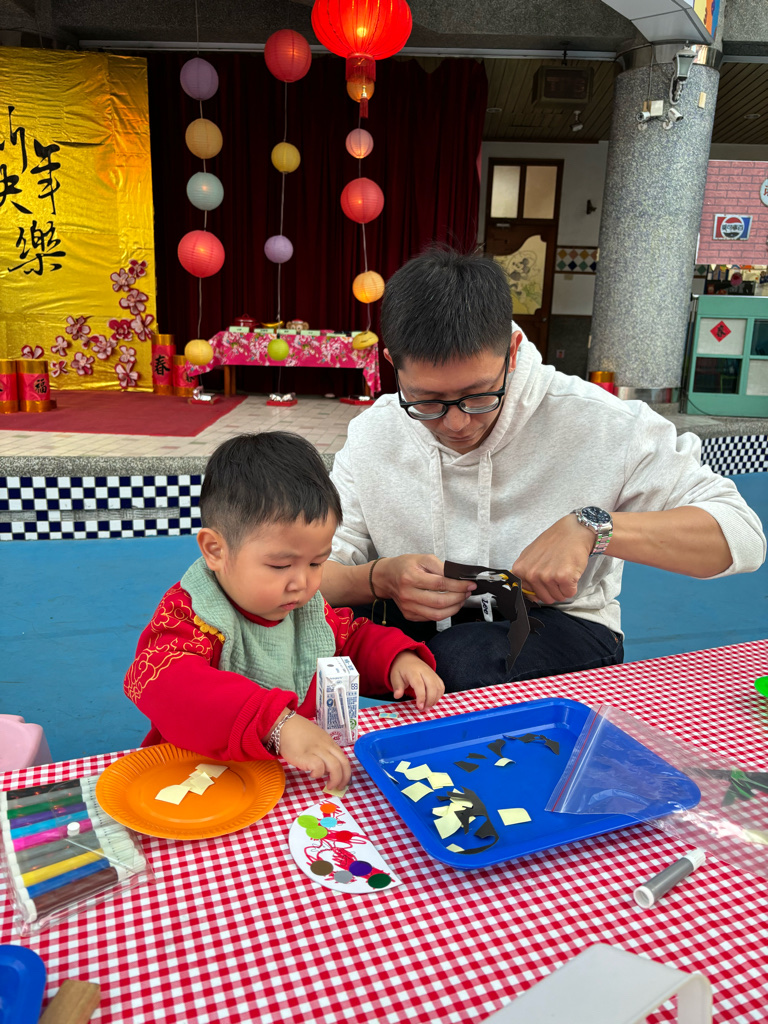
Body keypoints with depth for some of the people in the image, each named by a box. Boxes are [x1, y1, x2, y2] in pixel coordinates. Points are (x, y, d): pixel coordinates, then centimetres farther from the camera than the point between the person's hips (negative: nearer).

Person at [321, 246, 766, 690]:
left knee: (458, 659, -35)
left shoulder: (592, 421, -12)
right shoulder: (372, 434, -3)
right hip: (416, 632, 3)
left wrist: (592, 526, -26)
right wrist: (380, 579, -26)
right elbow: (318, 578, -3)